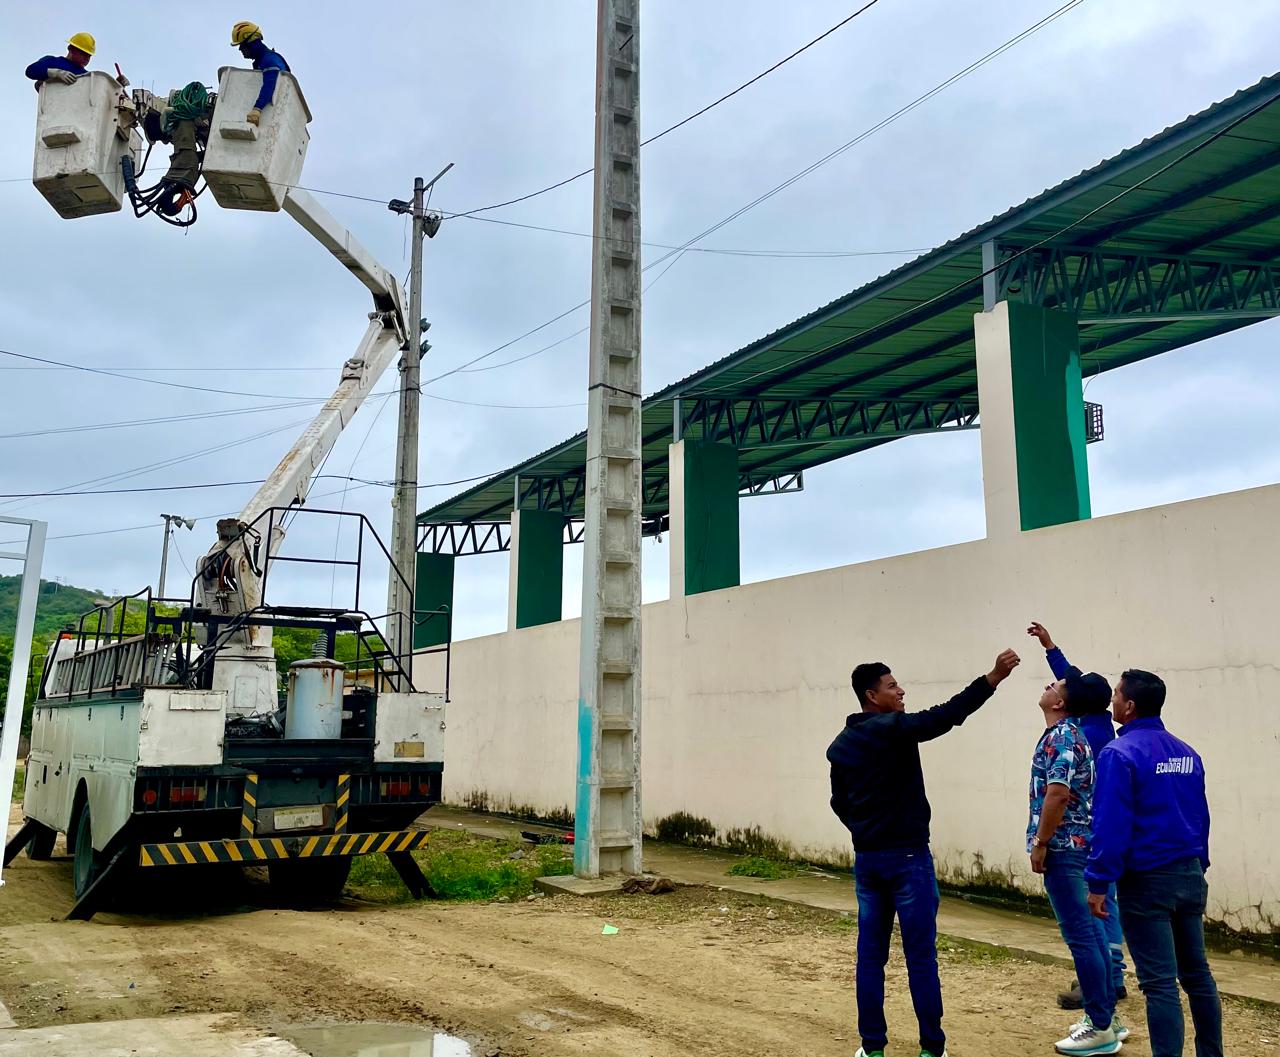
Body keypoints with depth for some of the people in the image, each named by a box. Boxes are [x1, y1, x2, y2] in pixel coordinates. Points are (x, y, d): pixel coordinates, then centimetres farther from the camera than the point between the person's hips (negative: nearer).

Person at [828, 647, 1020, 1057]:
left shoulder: (840, 745, 8)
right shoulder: (894, 729, -13)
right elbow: (946, 715, -22)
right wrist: (994, 677, -22)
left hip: (865, 860, 7)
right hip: (907, 858, -6)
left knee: (870, 954, 10)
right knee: (921, 956, 2)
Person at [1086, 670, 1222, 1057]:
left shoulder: (1120, 753, -16)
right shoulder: (1187, 752, 8)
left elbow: (1111, 825, -18)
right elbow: (1201, 817, 13)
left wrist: (1099, 883, -14)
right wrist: (1197, 867, 22)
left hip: (1146, 880, -7)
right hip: (1189, 875, 7)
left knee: (1160, 982, -3)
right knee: (1197, 973, 16)